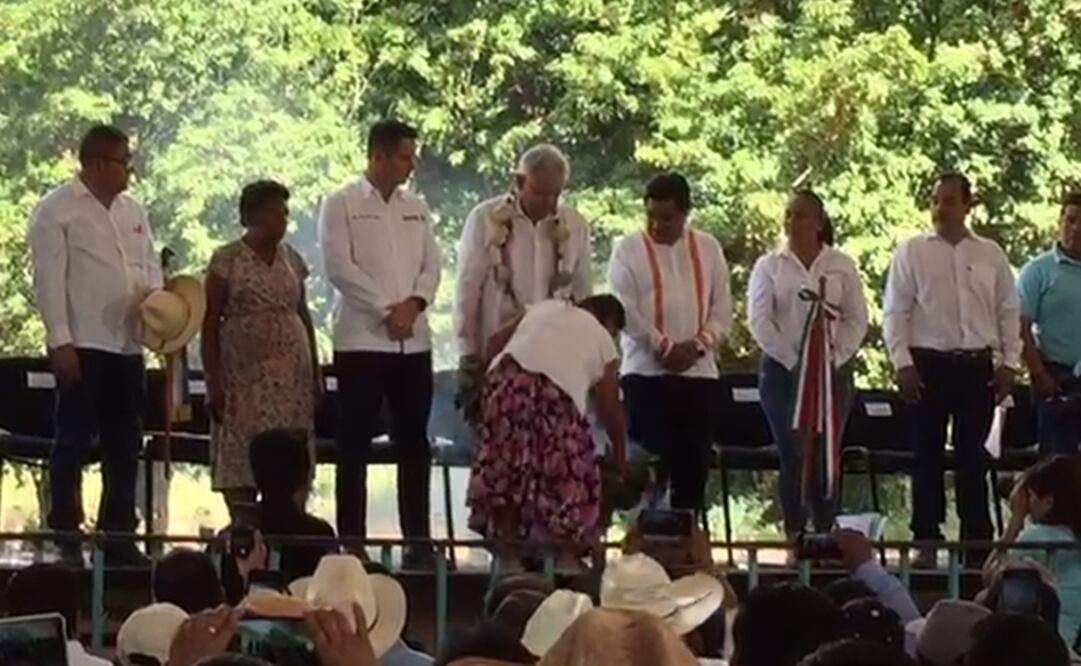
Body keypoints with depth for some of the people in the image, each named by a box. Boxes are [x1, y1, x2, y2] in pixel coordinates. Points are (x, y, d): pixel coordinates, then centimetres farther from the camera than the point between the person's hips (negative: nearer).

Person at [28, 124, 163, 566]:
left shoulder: (132, 211, 15)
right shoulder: (56, 211, -6)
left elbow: (150, 264, 21)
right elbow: (50, 280, -11)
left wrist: (154, 295, -2)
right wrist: (61, 341, -17)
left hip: (127, 345, 7)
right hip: (82, 346, -7)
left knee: (124, 447, 9)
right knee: (73, 443, -2)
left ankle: (118, 537, 16)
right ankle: (65, 539, 4)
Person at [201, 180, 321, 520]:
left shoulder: (291, 259, 12)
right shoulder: (227, 260, -1)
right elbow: (210, 323, -3)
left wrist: (315, 374, 12)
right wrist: (213, 383, -10)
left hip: (291, 377, 4)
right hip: (244, 376, -4)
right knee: (240, 460, -6)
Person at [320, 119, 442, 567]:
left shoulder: (416, 208, 14)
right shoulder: (342, 205, -1)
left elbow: (432, 264, 10)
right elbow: (339, 266, -10)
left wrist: (414, 303, -9)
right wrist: (386, 309, -14)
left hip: (414, 341, 5)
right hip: (362, 339, -5)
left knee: (414, 443, 5)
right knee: (355, 445, -1)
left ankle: (418, 541, 9)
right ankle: (352, 542, 2)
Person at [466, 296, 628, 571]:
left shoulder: (545, 307, 33)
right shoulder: (603, 341, 24)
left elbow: (496, 343, 25)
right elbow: (610, 408, 28)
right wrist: (620, 454, 40)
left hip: (507, 380, 3)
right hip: (554, 393, -3)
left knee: (503, 469, 13)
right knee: (567, 475, 13)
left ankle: (508, 556, 16)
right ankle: (567, 558, 15)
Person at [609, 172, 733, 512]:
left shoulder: (708, 249, 10)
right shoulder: (628, 249, 0)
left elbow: (723, 309, 7)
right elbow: (625, 311, -8)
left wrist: (697, 345, -9)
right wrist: (664, 348, -13)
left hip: (698, 373, 3)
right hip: (646, 372, -3)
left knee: (693, 465, 4)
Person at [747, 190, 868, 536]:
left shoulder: (841, 266, 7)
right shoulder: (770, 266, 6)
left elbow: (857, 320, 5)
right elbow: (759, 321, -2)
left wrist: (835, 359, -7)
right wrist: (793, 362, -9)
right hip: (783, 368, 0)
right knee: (793, 456, -3)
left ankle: (826, 536, 0)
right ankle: (795, 539, 0)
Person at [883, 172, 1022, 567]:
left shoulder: (990, 255, 7)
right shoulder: (913, 252, 2)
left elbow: (1009, 311, 10)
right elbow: (895, 312, -1)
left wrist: (1009, 362, 3)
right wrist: (903, 363, -8)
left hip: (977, 364, 1)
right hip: (929, 362, -1)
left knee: (973, 456, 6)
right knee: (928, 453, 2)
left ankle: (977, 540, 11)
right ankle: (927, 542, 7)